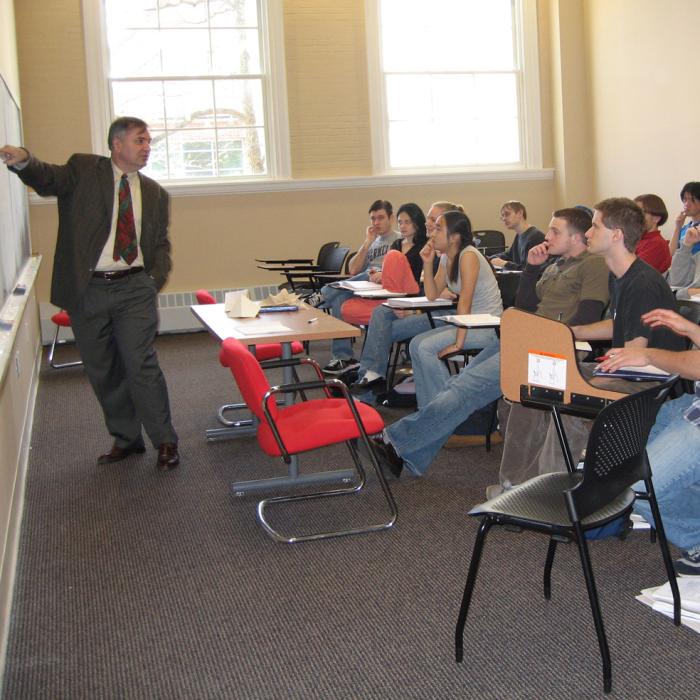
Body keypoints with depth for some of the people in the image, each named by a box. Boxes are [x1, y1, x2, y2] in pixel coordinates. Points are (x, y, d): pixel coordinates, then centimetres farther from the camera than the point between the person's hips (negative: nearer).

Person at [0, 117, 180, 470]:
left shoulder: (155, 193, 13)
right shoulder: (83, 169, 4)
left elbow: (161, 243, 14)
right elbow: (49, 179, -14)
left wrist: (156, 279, -4)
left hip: (135, 287, 0)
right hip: (87, 289, 0)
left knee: (141, 365, -9)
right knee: (102, 372, 9)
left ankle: (165, 441, 5)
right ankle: (125, 439, 26)